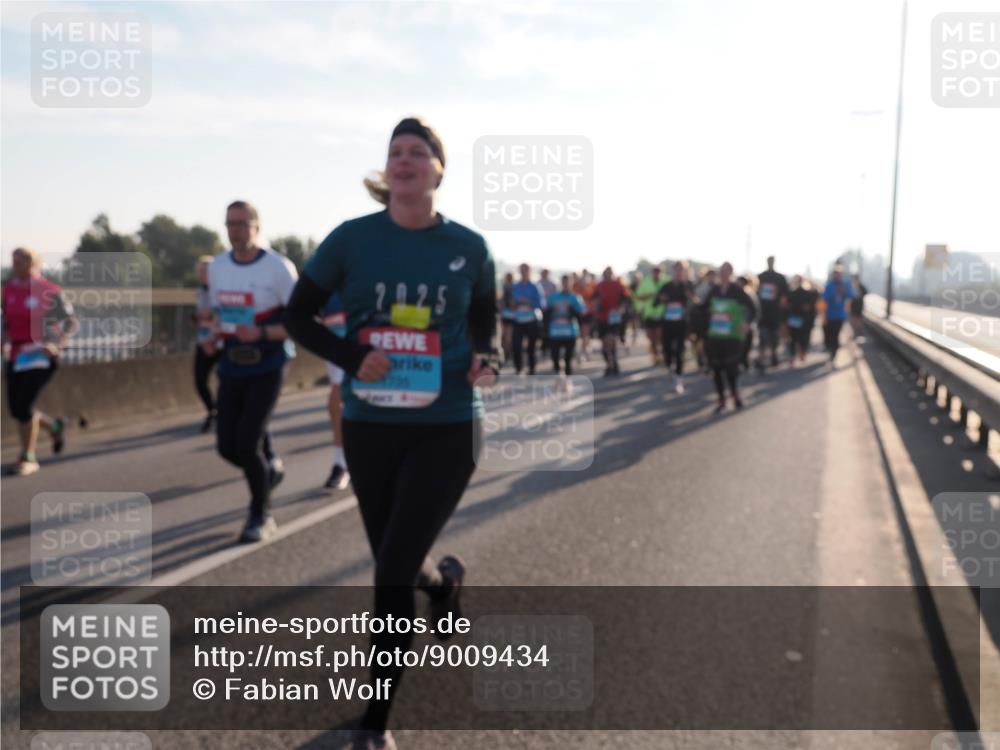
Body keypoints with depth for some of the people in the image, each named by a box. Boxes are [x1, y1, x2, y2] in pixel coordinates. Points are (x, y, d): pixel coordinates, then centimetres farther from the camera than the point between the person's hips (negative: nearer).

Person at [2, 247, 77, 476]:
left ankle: (28, 458, 3)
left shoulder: (49, 291, -9)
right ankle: (55, 426, 34)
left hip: (41, 355, -6)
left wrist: (56, 344, -20)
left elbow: (72, 323, -6)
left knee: (23, 405, -13)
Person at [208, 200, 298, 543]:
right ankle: (269, 469, 37)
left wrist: (261, 333, -26)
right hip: (231, 369, 6)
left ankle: (261, 516, 12)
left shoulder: (278, 268, -13)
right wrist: (214, 334, 0)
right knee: (227, 446, 4)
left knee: (248, 444, -10)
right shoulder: (217, 267, 5)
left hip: (266, 370, -5)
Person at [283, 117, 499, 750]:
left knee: (394, 570, -6)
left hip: (447, 428, -2)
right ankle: (445, 578, 54)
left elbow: (486, 321, 13)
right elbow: (299, 316, 3)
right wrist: (353, 357, -14)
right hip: (369, 426, 2)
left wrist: (487, 361, -9)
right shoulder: (352, 239, -4)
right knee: (395, 563, 15)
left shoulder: (468, 247, -2)